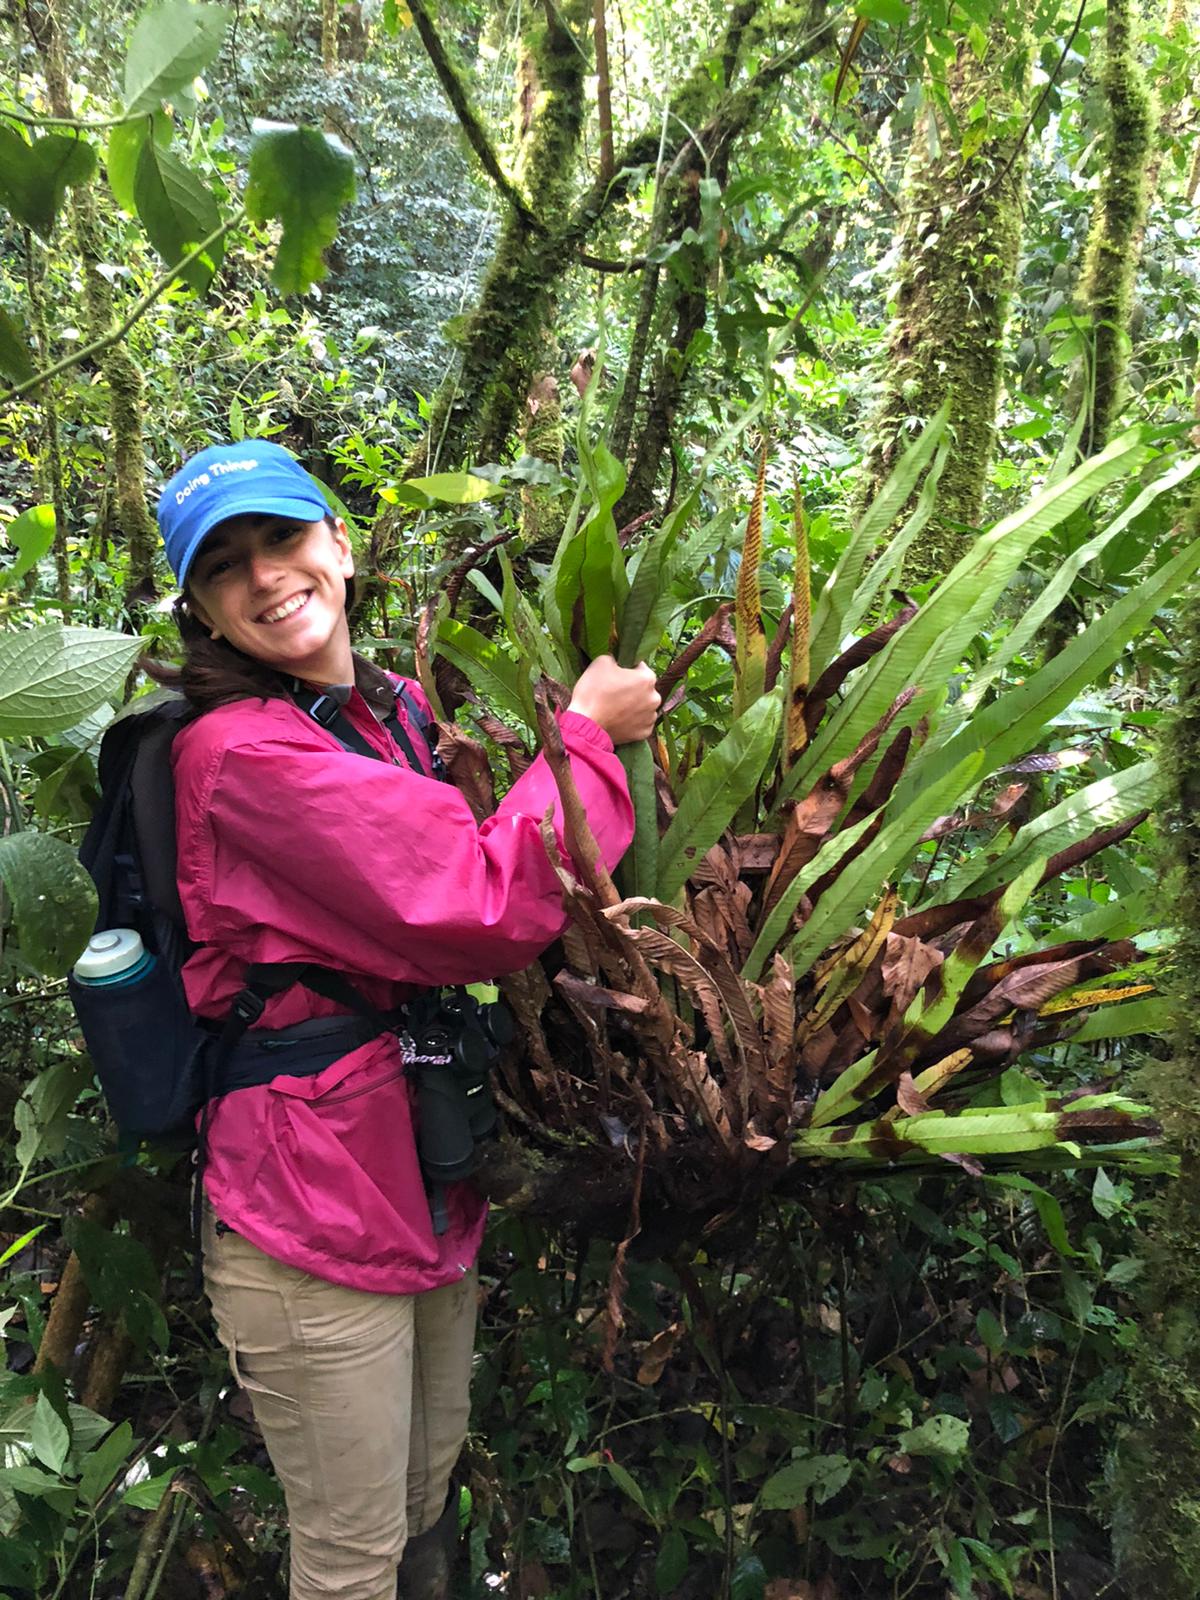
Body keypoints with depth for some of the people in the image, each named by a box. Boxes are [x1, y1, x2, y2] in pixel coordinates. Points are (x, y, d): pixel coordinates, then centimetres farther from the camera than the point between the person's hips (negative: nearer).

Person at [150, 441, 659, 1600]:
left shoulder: (399, 711, 6)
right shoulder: (241, 752, -22)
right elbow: (485, 908, -27)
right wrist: (587, 729, -14)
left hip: (433, 1177, 8)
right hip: (313, 1211, -8)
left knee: (428, 1504, 26)